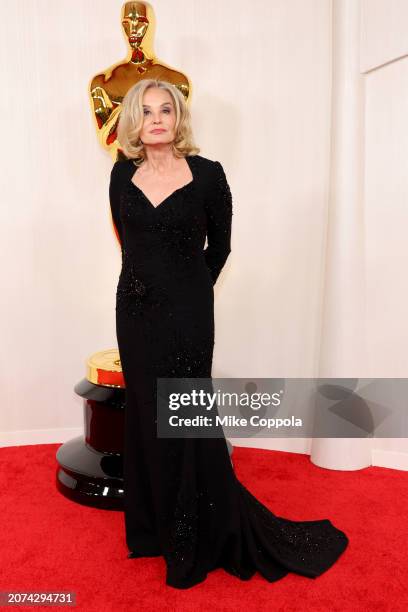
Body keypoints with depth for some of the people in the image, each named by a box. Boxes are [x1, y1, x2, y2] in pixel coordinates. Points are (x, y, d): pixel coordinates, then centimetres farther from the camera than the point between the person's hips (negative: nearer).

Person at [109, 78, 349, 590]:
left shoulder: (208, 174, -8)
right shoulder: (123, 174, 3)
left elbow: (219, 246, 3)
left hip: (185, 313, -4)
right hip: (135, 311, 5)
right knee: (144, 417, 13)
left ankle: (203, 538, 23)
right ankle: (154, 526, 33)